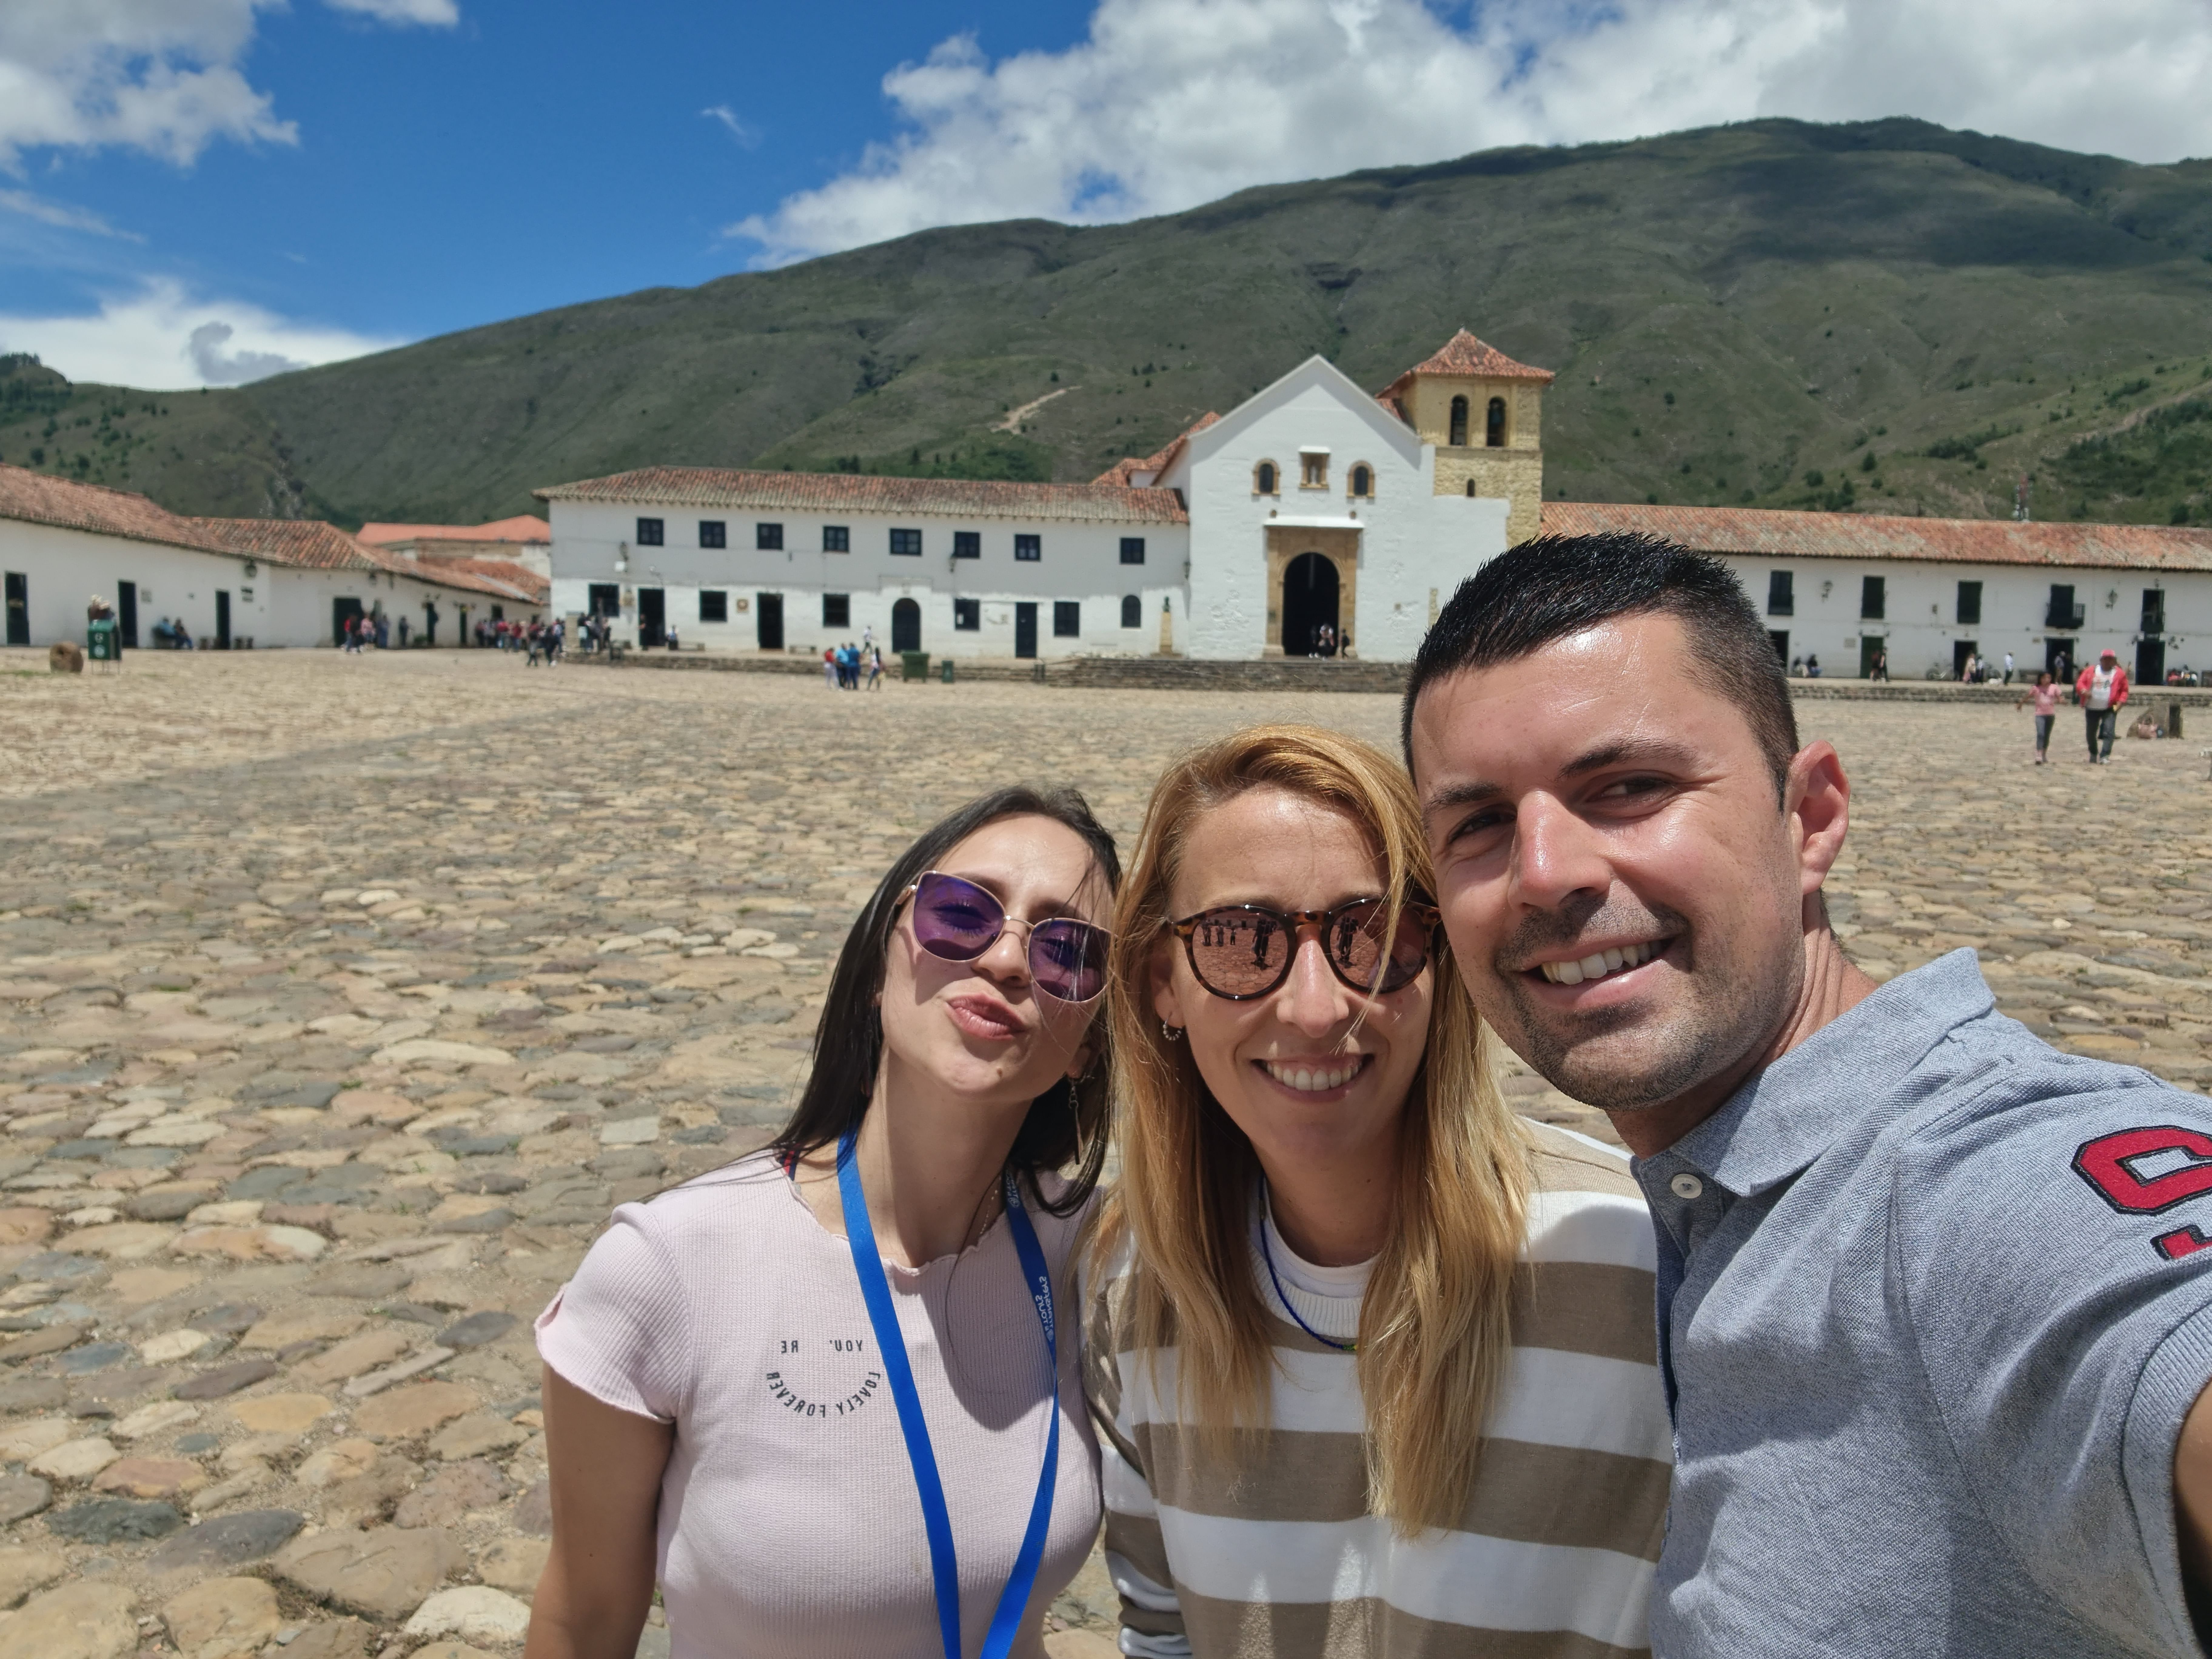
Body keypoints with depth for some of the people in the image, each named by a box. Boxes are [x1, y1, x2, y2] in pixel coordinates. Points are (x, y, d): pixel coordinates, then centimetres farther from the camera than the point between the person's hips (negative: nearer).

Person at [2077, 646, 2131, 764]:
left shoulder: (2120, 674, 3)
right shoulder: (2090, 671, 6)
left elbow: (2124, 691, 7)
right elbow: (2080, 684, 2)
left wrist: (2120, 703, -8)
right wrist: (2085, 691, -20)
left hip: (2110, 710, -2)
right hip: (2092, 709, 2)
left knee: (2108, 732, -15)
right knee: (2091, 734, 10)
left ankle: (2105, 757, -19)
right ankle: (2093, 755, 29)